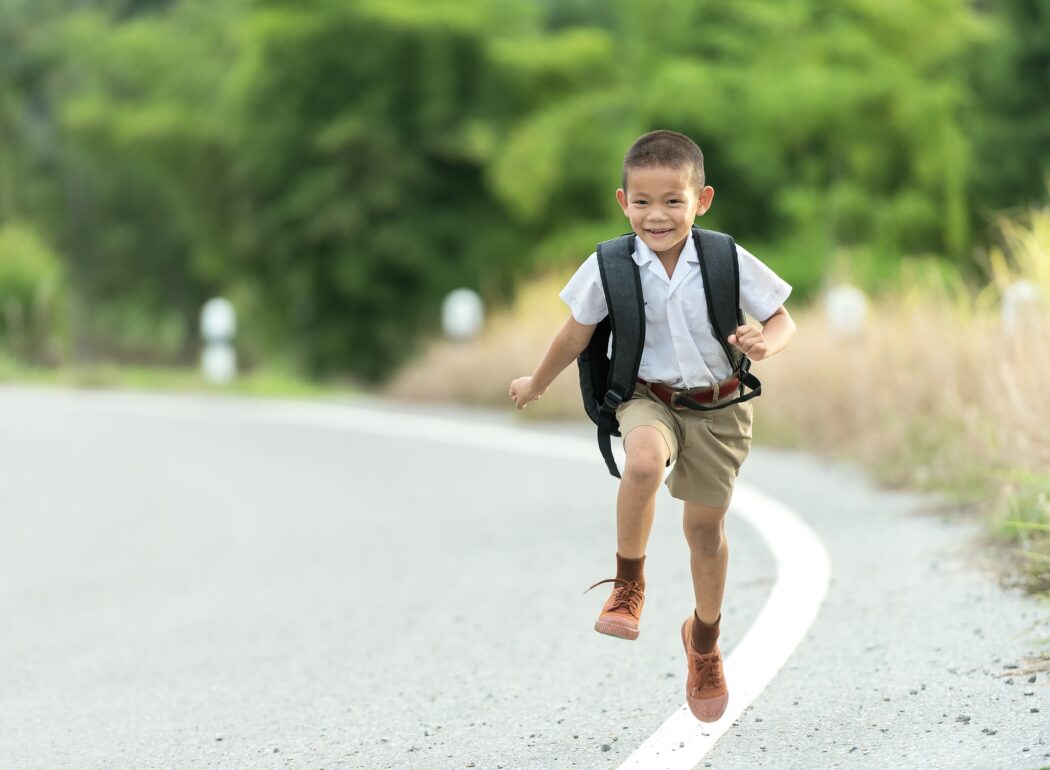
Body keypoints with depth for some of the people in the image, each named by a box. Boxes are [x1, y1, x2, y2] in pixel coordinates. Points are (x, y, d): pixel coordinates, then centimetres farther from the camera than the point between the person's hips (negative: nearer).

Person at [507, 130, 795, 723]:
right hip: (648, 398, -1)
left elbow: (782, 320, -4)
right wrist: (537, 384, 17)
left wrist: (766, 343, -27)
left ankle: (705, 639, 38)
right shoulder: (610, 268, -13)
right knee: (644, 461, -36)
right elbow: (576, 335, 4)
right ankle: (629, 586, -15)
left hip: (717, 407, 1)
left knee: (706, 525, 11)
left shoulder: (730, 262, -14)